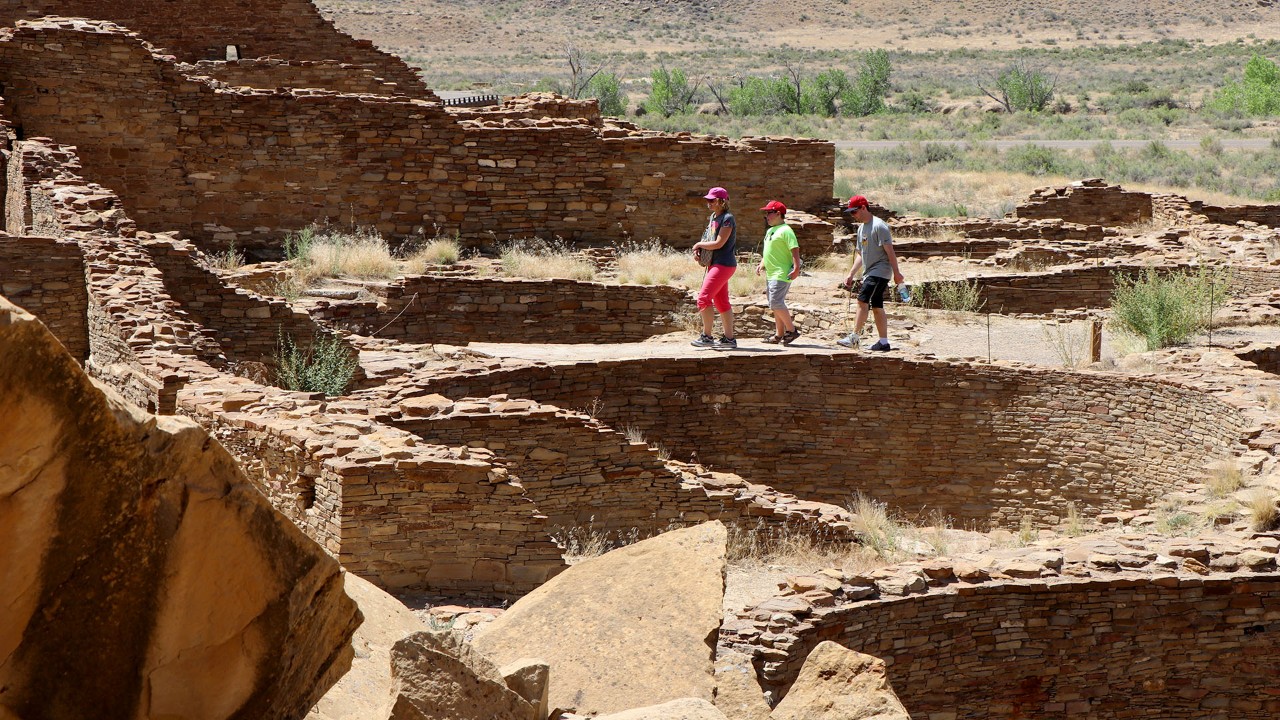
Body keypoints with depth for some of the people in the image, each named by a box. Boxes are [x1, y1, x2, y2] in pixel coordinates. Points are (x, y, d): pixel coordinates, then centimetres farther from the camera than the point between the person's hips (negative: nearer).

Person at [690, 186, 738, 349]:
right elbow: (709, 239, 23)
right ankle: (729, 338, 15)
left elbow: (719, 243, -20)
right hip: (715, 264, 10)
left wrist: (700, 244, -6)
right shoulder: (713, 218, 14)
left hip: (724, 264, -10)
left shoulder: (727, 219, -15)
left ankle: (706, 336, -12)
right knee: (721, 302, 11)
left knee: (704, 298, -15)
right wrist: (699, 250, 3)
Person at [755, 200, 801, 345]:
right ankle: (779, 334, 15)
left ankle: (791, 330, -7)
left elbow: (795, 250, -18)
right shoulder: (770, 231, 18)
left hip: (781, 274, -10)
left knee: (776, 303, -16)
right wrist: (761, 265, 16)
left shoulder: (785, 231, -12)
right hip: (770, 274, 10)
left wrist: (796, 269, -25)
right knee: (776, 305, 11)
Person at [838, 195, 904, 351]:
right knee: (876, 307, 9)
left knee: (863, 301, -17)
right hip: (869, 273, 10)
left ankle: (854, 338, -20)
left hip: (880, 271, -10)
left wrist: (896, 273, -16)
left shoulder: (879, 226, -13)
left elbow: (890, 251, -15)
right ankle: (883, 342, 11)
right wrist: (851, 275, 17)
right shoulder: (861, 228, 16)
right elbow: (860, 254, 22)